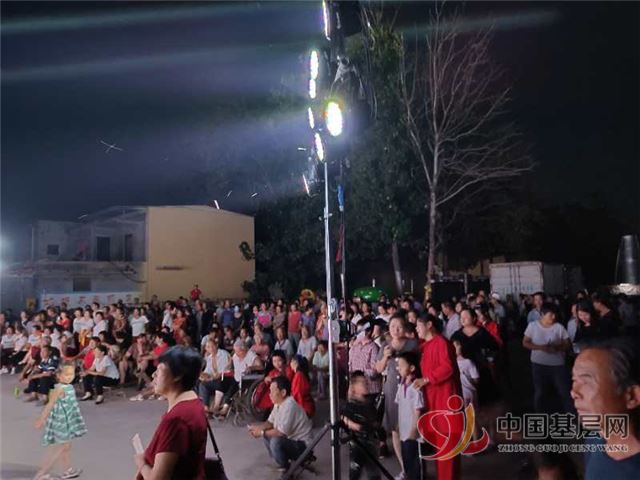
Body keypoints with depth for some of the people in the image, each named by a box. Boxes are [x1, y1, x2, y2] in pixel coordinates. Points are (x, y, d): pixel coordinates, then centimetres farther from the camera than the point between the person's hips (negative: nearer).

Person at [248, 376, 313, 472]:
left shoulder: (289, 406, -26)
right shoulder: (278, 403, 3)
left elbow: (281, 432, -27)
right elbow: (270, 423, 12)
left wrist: (261, 433, -15)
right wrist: (257, 427, -7)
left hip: (302, 445, -10)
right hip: (290, 440, 10)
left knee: (276, 442, -31)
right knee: (267, 436, 11)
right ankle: (284, 463, 14)